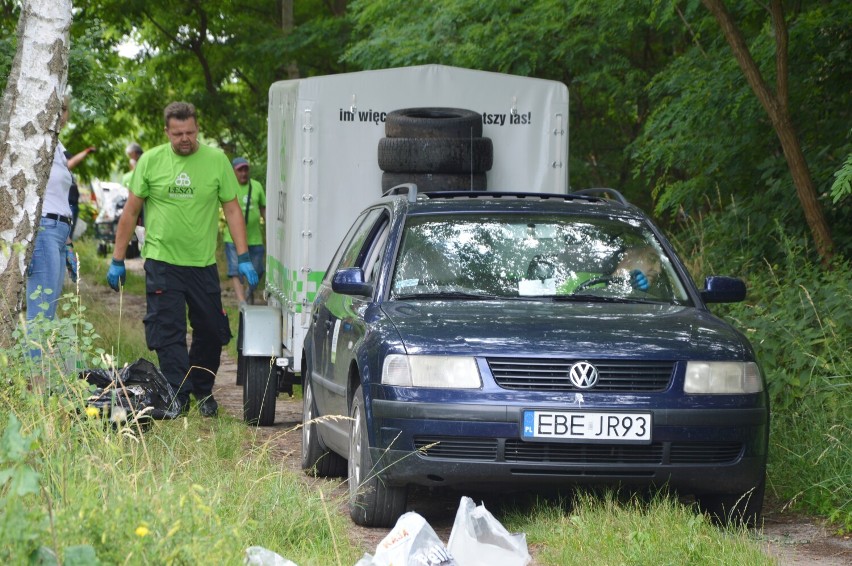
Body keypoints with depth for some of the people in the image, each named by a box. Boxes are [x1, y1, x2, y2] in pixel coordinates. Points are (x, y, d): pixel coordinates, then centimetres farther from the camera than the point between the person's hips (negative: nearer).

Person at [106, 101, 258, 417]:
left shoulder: (216, 161, 0)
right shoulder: (150, 161, 0)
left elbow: (232, 210, 3)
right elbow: (131, 211, 6)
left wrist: (243, 258, -4)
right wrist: (117, 261, 5)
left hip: (203, 264, 1)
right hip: (162, 261, -1)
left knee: (211, 332, 7)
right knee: (168, 334, -5)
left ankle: (202, 390, 26)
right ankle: (178, 395, 0)